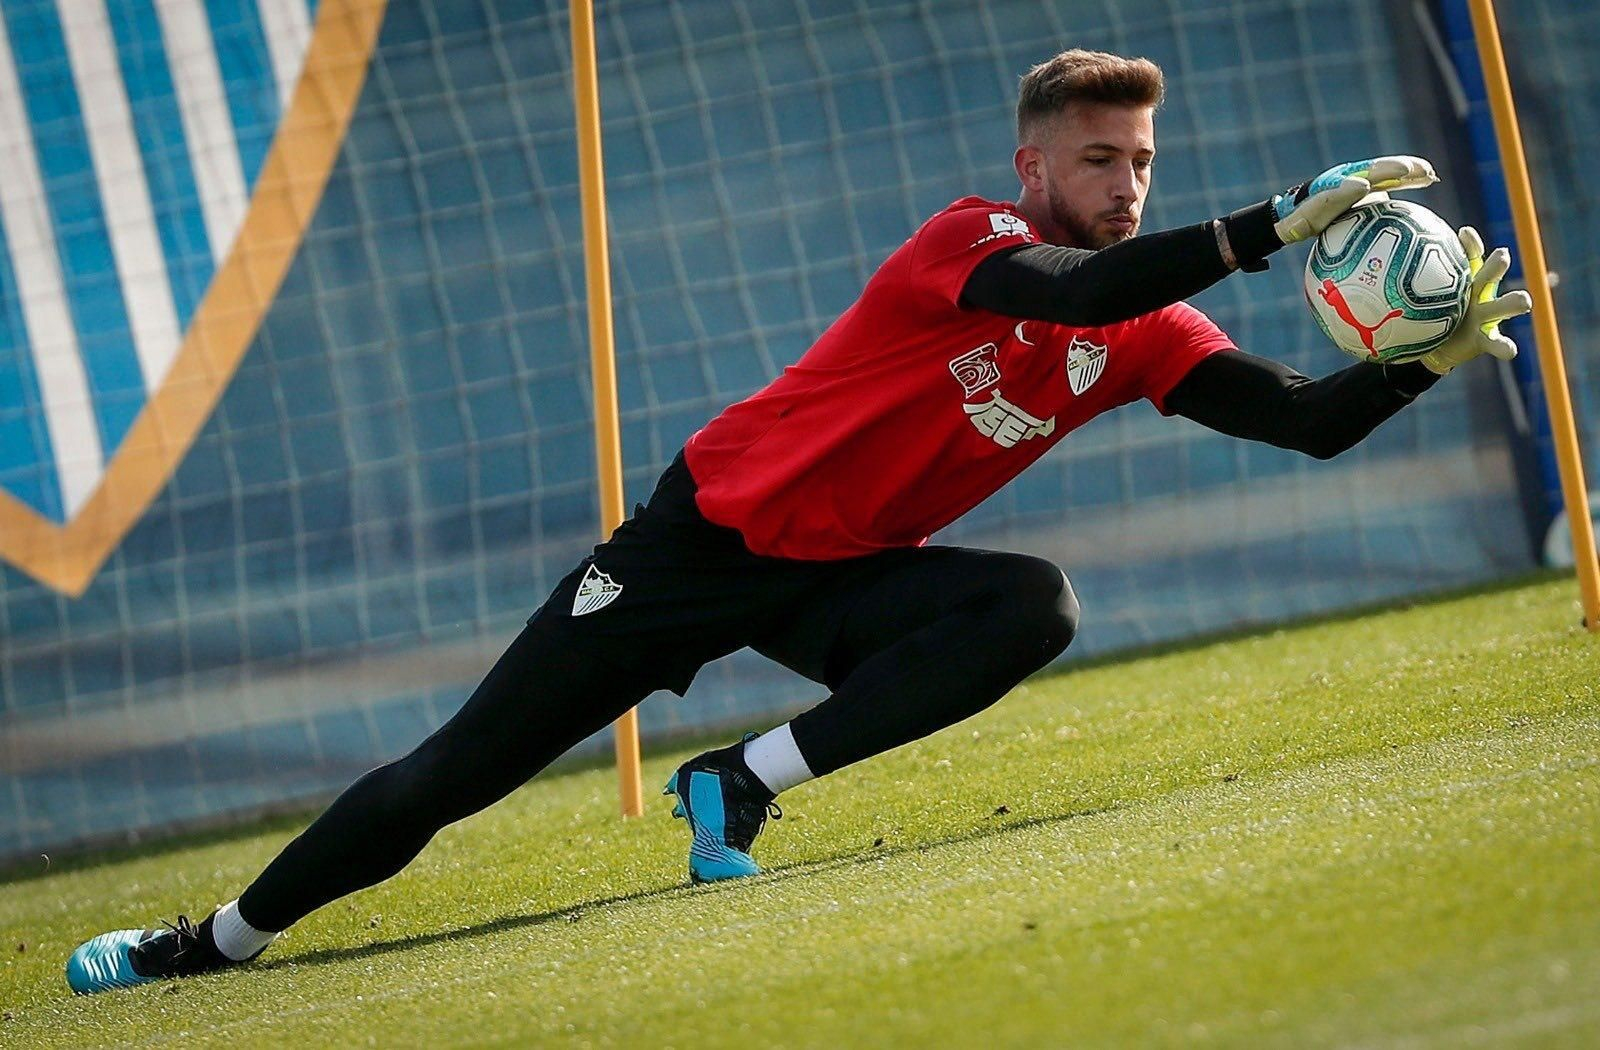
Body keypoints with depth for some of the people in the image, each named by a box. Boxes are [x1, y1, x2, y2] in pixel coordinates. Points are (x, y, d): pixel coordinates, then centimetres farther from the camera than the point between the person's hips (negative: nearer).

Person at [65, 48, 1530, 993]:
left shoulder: (1146, 331, -2)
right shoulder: (970, 241, -19)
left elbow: (1309, 422, -8)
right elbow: (1073, 292, -41)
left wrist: (1430, 358, -26)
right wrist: (1281, 224, -45)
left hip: (838, 581, 5)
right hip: (716, 533, -5)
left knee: (1032, 608, -25)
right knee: (455, 776, -6)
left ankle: (745, 785, -17)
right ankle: (220, 940, 12)